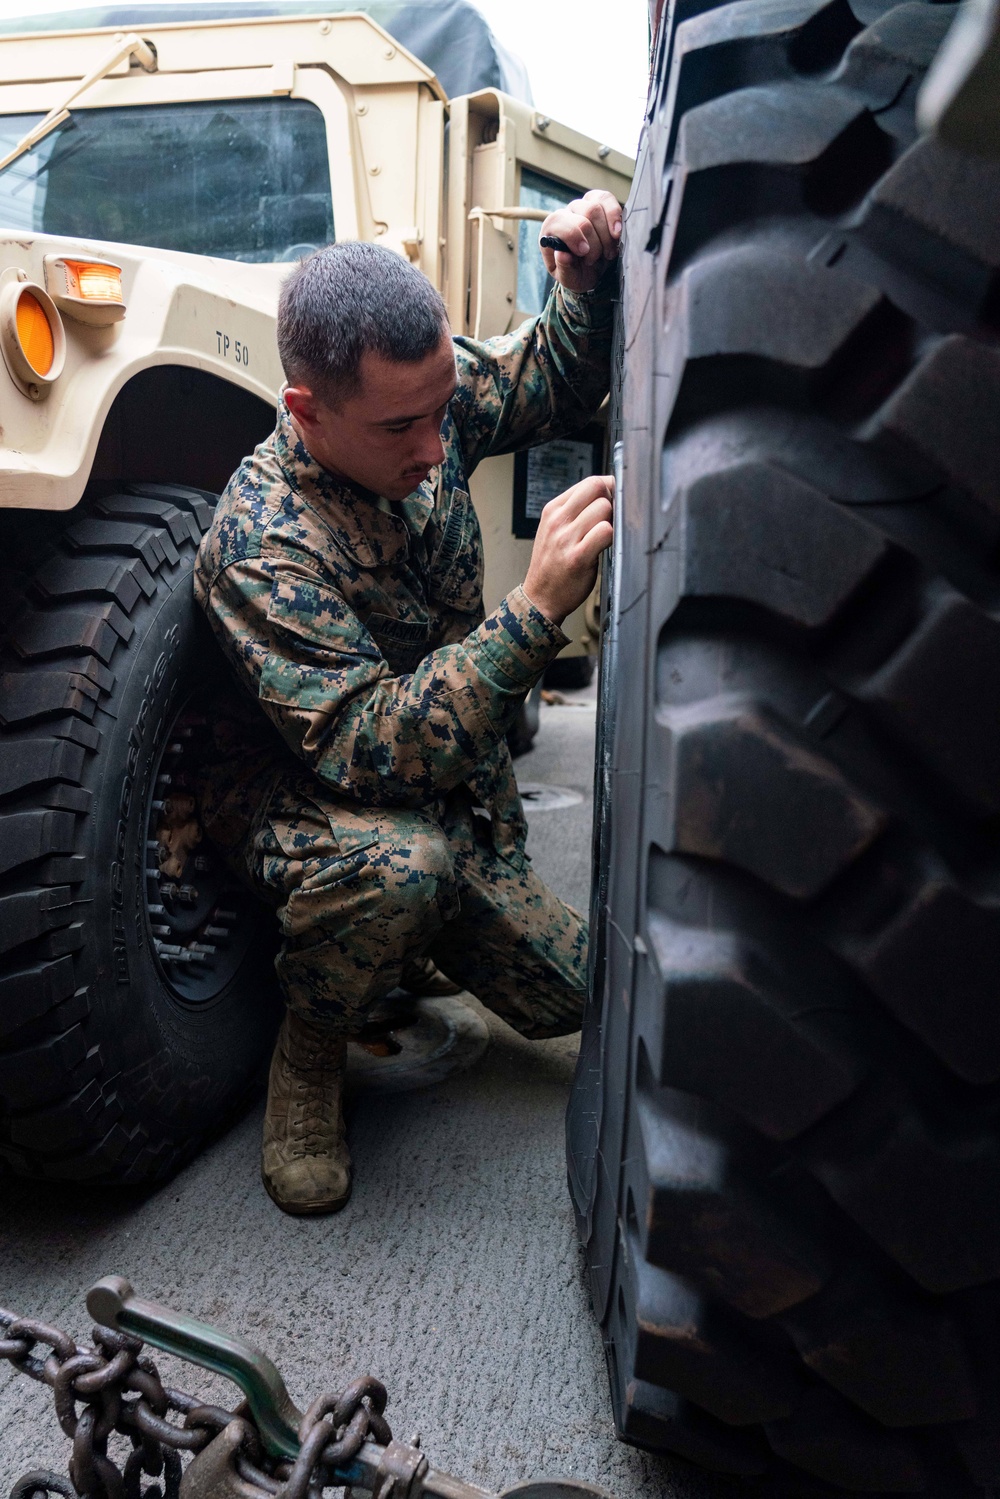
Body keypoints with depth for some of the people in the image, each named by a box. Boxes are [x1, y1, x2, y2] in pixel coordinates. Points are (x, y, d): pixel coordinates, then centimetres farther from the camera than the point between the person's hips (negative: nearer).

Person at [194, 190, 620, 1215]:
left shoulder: (428, 393, -10)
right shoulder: (259, 542, -31)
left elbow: (556, 386, 9)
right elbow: (370, 755, -38)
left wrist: (587, 283, -13)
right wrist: (535, 612, -46)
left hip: (452, 791, 7)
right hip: (295, 806, -6)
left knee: (566, 994, 4)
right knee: (395, 861, -42)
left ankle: (405, 938, 32)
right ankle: (308, 1057, -9)